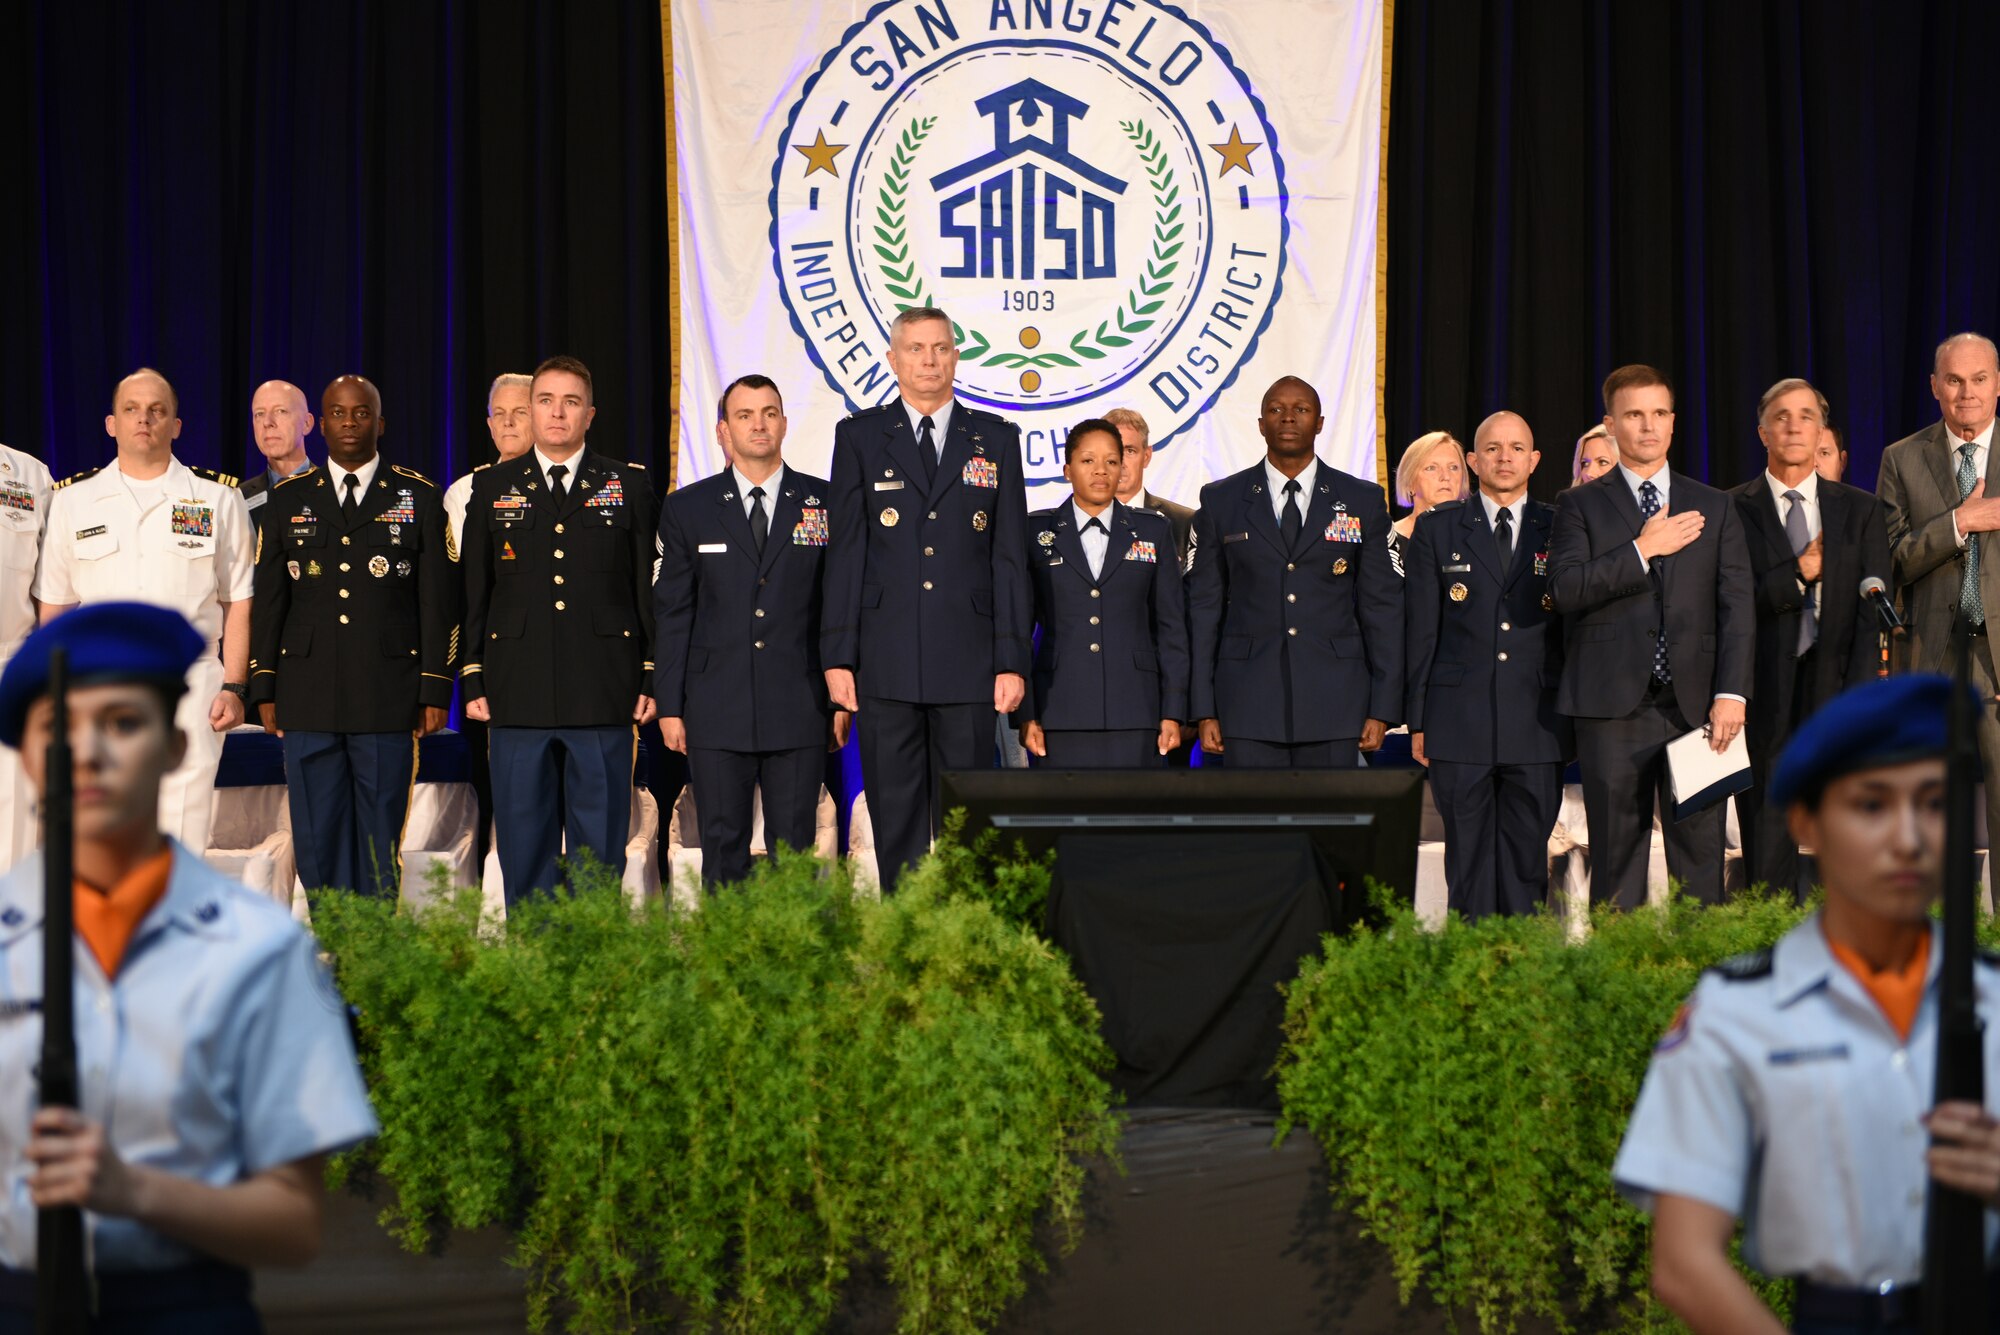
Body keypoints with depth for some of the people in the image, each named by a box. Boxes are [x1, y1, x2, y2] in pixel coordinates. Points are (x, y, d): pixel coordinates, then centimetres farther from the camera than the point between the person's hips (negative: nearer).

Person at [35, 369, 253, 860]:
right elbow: (53, 606, 12)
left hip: (189, 689, -1)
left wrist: (234, 687, -2)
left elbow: (238, 601, 6)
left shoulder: (218, 498, 7)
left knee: (182, 850, -5)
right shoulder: (73, 500, 11)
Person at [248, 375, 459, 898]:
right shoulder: (288, 500, 11)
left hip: (388, 699, -2)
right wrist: (264, 690, 5)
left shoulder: (419, 497, 5)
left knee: (380, 839, 2)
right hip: (308, 698, 2)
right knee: (316, 838, 3)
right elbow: (266, 600, 11)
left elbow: (439, 600, 2)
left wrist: (436, 691, -4)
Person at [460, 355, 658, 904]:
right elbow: (474, 592, 10)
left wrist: (654, 679, 0)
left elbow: (650, 588, 6)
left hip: (604, 695, -1)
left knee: (600, 843, 3)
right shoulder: (493, 488, 11)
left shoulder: (630, 486, 8)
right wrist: (473, 681, 3)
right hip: (519, 694, 1)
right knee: (524, 843, 4)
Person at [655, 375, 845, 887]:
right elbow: (672, 613, 7)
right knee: (722, 849, 3)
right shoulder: (687, 508, 8)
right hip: (716, 713, 0)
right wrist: (670, 706, 2)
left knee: (795, 850, 2)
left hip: (800, 710, 0)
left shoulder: (825, 503, 6)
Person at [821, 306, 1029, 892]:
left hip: (968, 664, 0)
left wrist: (1012, 660, 0)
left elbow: (1009, 556, 6)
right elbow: (845, 553, 4)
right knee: (894, 818, 3)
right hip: (886, 664, 0)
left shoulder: (995, 439, 9)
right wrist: (838, 656, -3)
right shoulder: (859, 436, 7)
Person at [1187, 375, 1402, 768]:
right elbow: (1204, 607, 7)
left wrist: (1382, 709, 0)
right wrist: (1205, 711, 1)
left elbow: (1382, 606, 6)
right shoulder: (1220, 501, 7)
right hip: (1250, 705, 0)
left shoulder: (1363, 501, 7)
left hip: (1334, 706, 0)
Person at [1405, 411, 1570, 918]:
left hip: (1538, 725, 1)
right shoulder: (1436, 529, 7)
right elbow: (1419, 629, 6)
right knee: (1468, 863, 2)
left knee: (1527, 862, 4)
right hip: (1459, 723, -1)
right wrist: (1418, 721, 2)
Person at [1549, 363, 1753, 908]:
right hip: (1612, 705, -1)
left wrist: (1731, 693, -5)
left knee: (1700, 851, 0)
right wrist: (1642, 550, -12)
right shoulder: (1581, 505, 8)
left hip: (1695, 701, 2)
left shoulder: (1714, 507, 14)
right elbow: (1566, 589, -8)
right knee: (1617, 853, 1)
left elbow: (1737, 605, 6)